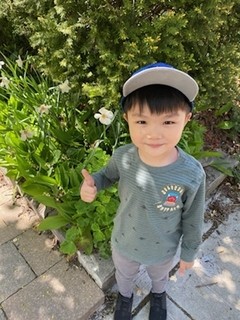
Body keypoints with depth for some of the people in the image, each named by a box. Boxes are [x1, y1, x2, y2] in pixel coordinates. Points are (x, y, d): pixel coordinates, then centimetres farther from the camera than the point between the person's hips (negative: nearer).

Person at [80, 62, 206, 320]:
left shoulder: (192, 174, -33)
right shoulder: (122, 157, -29)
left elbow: (192, 220, -15)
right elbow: (108, 174, -4)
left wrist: (189, 252, 0)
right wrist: (92, 183, -26)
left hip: (163, 250, 0)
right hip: (123, 243, 1)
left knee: (159, 276, 34)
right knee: (124, 275, 33)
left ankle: (158, 295, 71)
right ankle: (125, 296, 70)